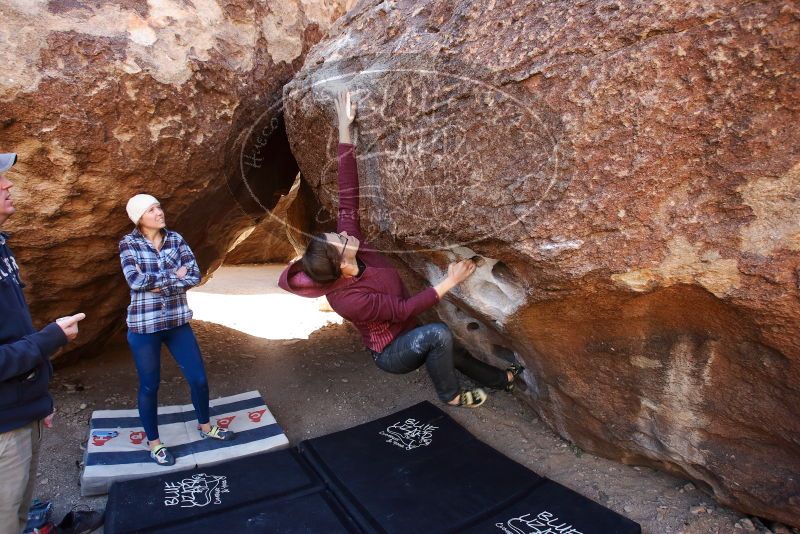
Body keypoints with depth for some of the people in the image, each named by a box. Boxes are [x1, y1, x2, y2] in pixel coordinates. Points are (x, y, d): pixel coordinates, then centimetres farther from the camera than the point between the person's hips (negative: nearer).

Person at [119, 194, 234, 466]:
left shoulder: (175, 239, 1)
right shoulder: (128, 244, -7)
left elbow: (195, 276, -8)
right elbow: (136, 281, -21)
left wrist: (158, 283, -17)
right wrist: (174, 276, -14)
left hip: (177, 321, 3)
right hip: (144, 325, -3)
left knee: (199, 378, 9)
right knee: (149, 386, 11)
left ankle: (205, 426, 33)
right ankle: (154, 443, 31)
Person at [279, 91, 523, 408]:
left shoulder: (350, 247, -19)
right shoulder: (347, 298, -37)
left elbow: (347, 199, -22)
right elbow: (403, 309, -31)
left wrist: (344, 129, -25)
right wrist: (449, 282, -31)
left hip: (405, 338, 8)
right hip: (390, 354, -8)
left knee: (456, 356, 20)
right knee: (439, 334, -34)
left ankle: (501, 379, 45)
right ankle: (451, 395, -9)